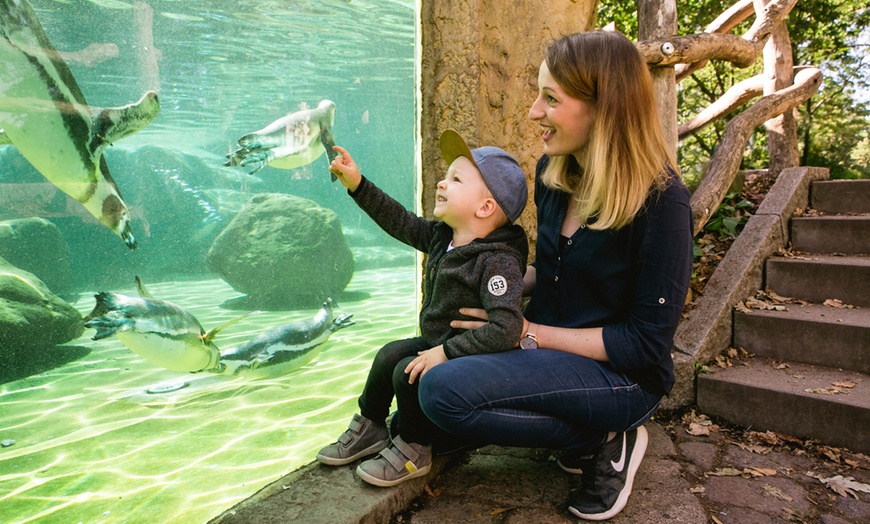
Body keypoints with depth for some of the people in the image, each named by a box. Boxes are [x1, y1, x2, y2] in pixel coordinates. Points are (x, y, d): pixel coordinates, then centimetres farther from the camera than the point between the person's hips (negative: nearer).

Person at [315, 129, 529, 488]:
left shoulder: (498, 261, -29)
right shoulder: (442, 237, -2)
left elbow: (506, 328, -37)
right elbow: (402, 222, 7)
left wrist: (447, 352, -33)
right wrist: (357, 185, 3)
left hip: (471, 354, -9)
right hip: (437, 342, 9)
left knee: (410, 373, -21)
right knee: (390, 355, 5)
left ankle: (414, 450, 6)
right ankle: (370, 429, 29)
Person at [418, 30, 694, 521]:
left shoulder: (661, 200, -20)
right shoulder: (554, 172, 1)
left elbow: (647, 344, -18)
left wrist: (533, 334, -17)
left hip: (623, 377, -8)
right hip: (549, 350, 8)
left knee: (444, 389, -25)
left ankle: (604, 442, -4)